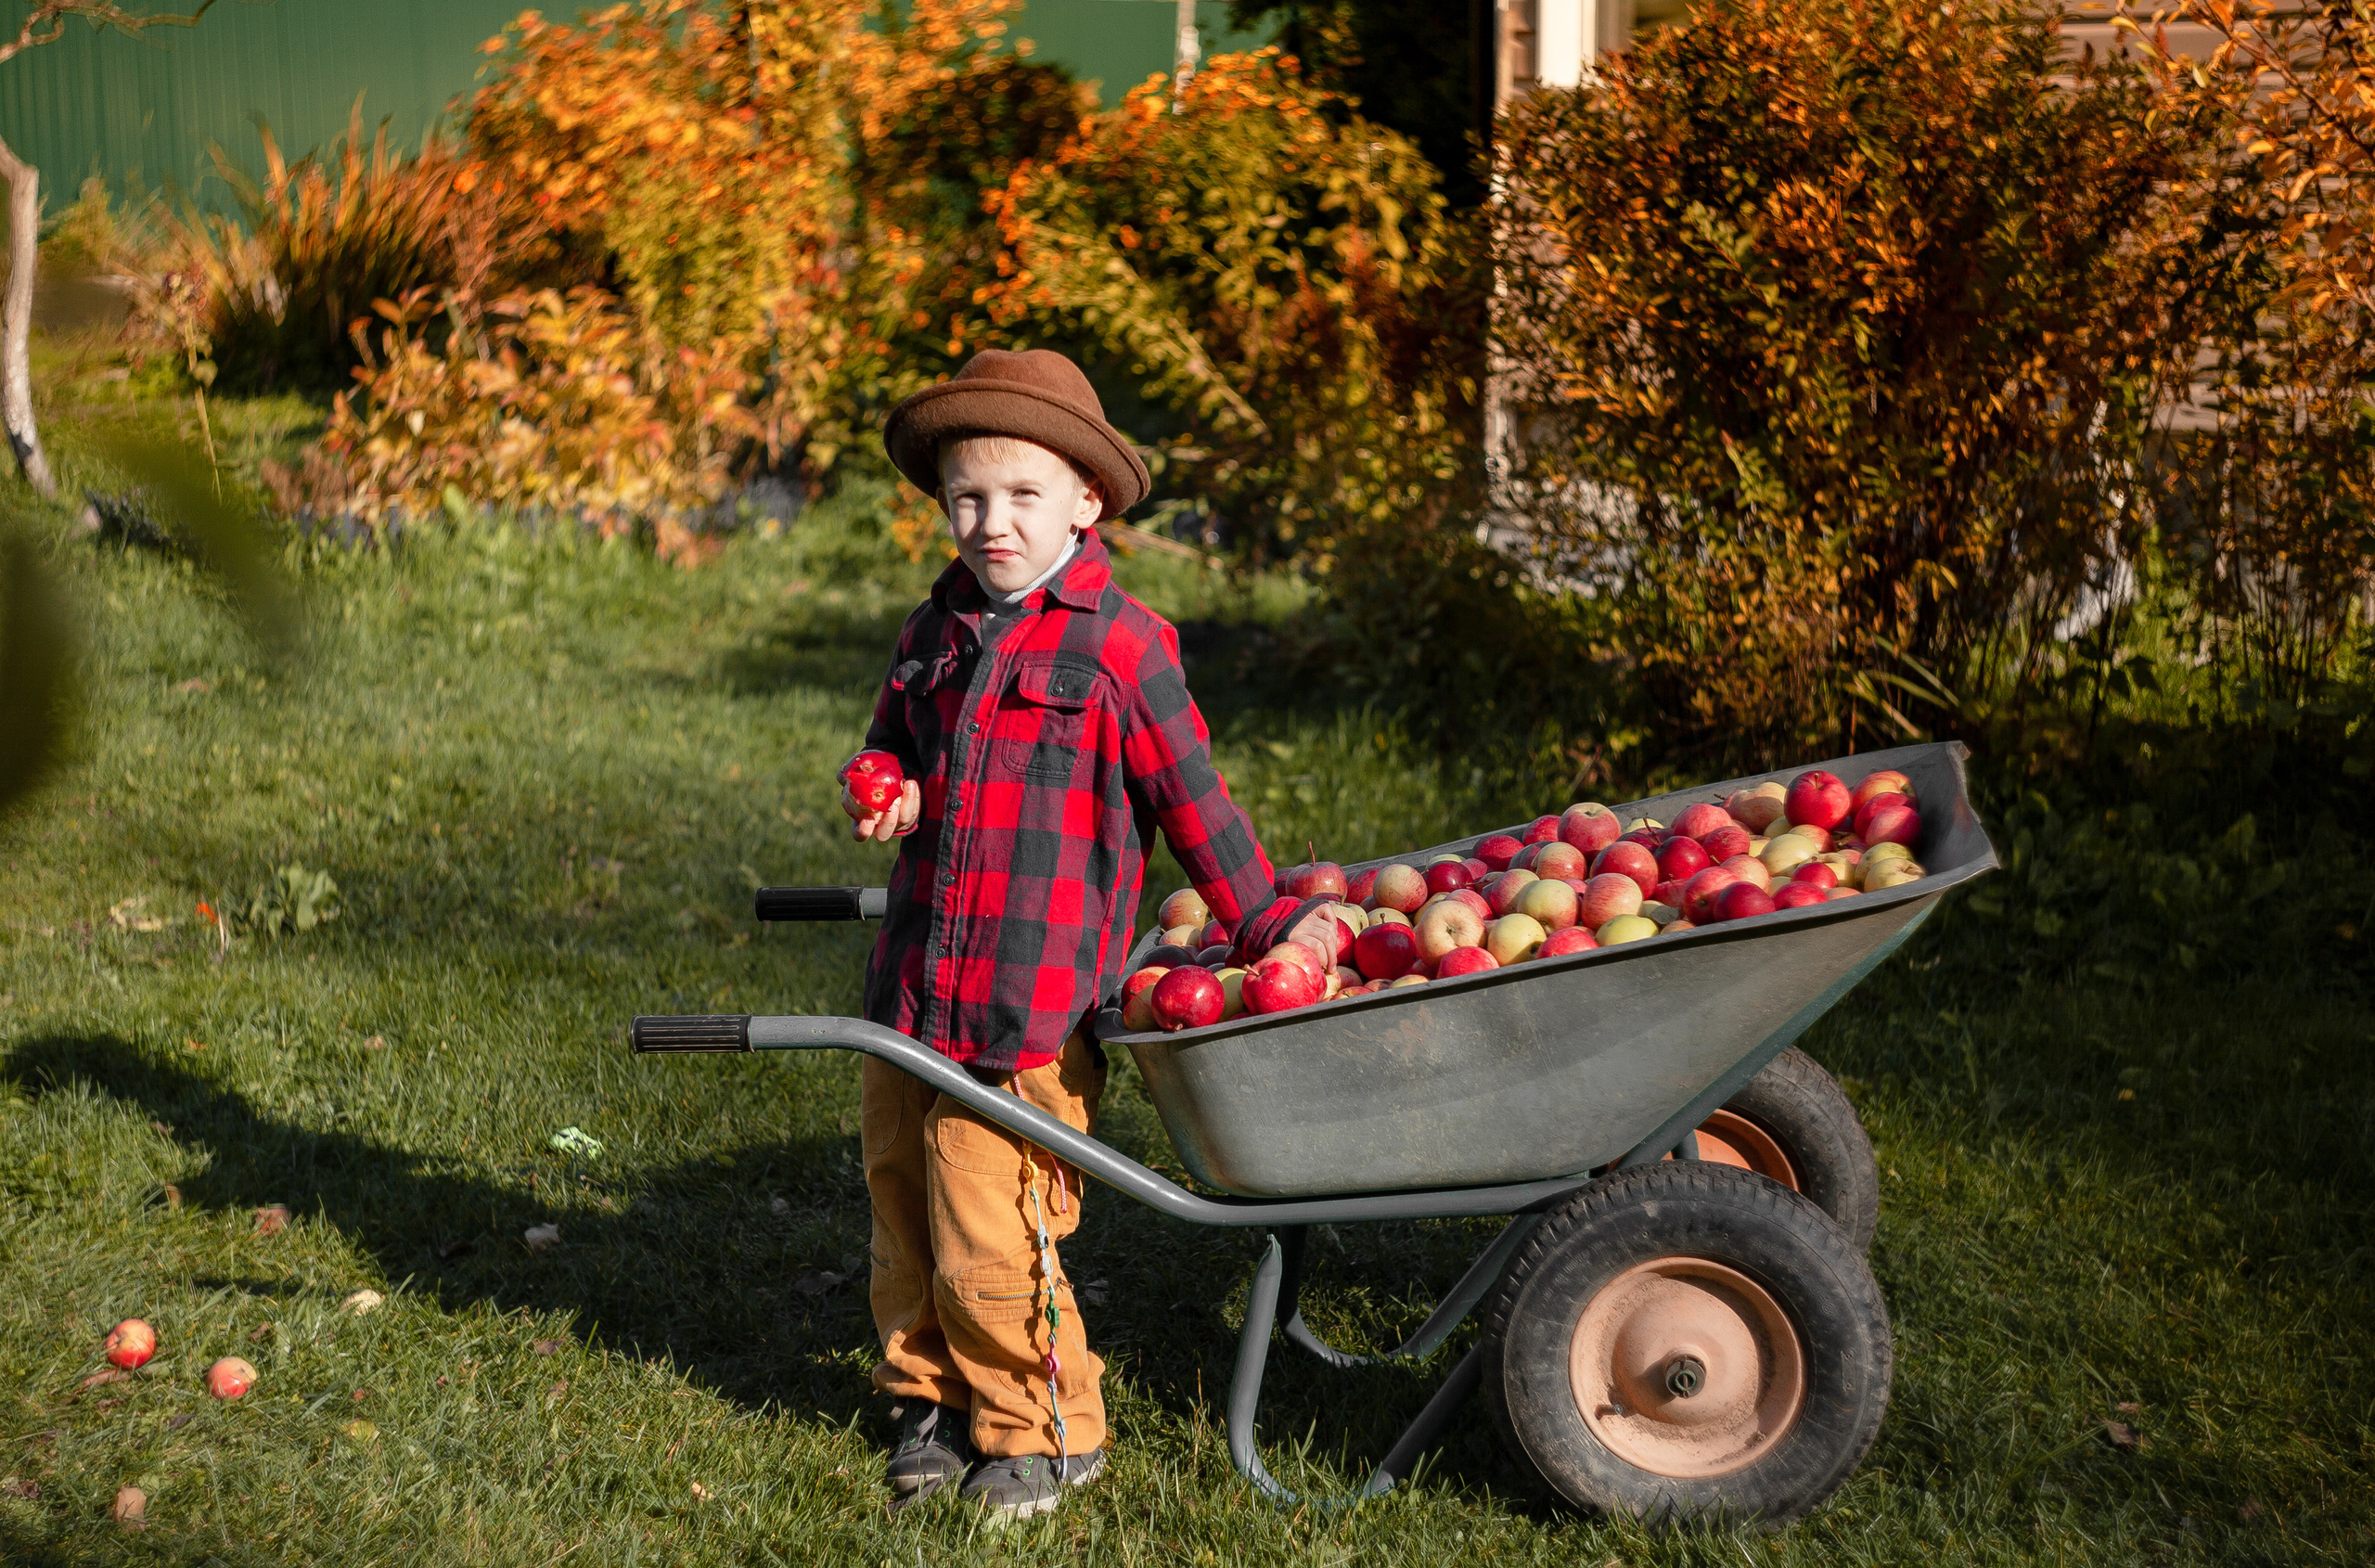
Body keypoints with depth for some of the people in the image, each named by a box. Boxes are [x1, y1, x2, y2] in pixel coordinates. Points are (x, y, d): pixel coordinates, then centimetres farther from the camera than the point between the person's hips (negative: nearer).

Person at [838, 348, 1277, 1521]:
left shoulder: (1120, 644, -8)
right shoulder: (934, 634, 10)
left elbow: (1192, 799, -1)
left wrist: (1268, 931, 4)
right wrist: (886, 800, 2)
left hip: (1032, 1009, -6)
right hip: (912, 985, 6)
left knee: (991, 1246, -3)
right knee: (903, 1207, 14)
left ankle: (1043, 1430, 18)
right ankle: (936, 1399, 33)